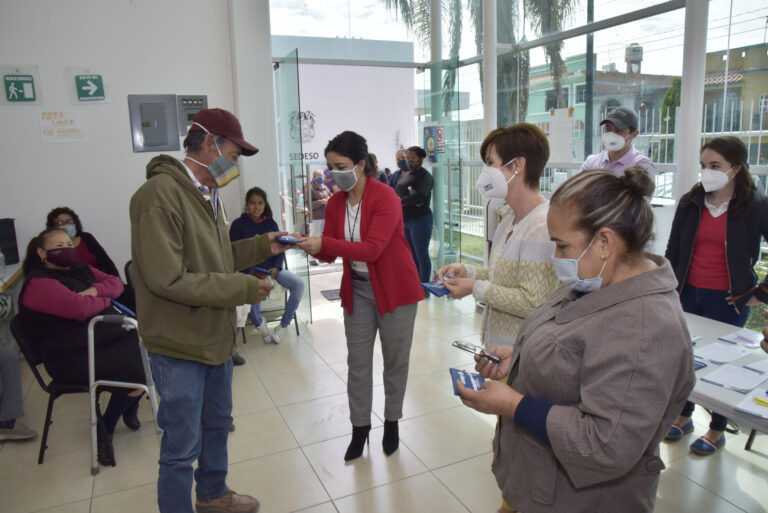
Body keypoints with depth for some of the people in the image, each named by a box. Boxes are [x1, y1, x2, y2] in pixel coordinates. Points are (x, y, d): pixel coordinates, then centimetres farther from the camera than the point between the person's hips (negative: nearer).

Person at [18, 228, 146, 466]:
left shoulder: (80, 269, 14)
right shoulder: (39, 283, -13)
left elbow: (116, 283, 9)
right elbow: (79, 307, -27)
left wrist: (95, 290, -12)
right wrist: (104, 300, -7)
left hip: (110, 336, 9)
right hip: (76, 358, -9)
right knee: (138, 372, -22)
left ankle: (130, 405, 24)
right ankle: (105, 429, 3)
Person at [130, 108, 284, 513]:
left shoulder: (207, 194, 8)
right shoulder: (161, 194, -22)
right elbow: (167, 279, -27)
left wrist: (262, 246, 1)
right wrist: (242, 289, -21)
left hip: (215, 338, 9)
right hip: (179, 346, -9)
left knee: (217, 423, 25)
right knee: (183, 446, 6)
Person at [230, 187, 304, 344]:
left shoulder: (271, 224, 12)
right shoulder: (238, 224, 2)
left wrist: (276, 268, -8)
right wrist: (252, 271, -14)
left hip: (271, 269, 3)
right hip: (249, 271, -3)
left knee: (299, 284, -23)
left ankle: (282, 326, -6)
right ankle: (259, 324, -2)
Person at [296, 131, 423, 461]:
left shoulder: (385, 198, -19)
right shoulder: (335, 203, 0)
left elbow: (372, 249, -29)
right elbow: (329, 253, 0)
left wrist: (325, 243, -36)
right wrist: (307, 245, -20)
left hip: (394, 289, -5)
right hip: (357, 290, 5)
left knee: (395, 359, 10)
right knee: (357, 362, 9)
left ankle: (392, 423, 31)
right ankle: (359, 428, 25)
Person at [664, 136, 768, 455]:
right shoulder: (690, 202, 1)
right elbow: (673, 251, 6)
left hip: (728, 298, -3)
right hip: (688, 293, 3)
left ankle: (717, 431, 26)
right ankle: (683, 416, 33)